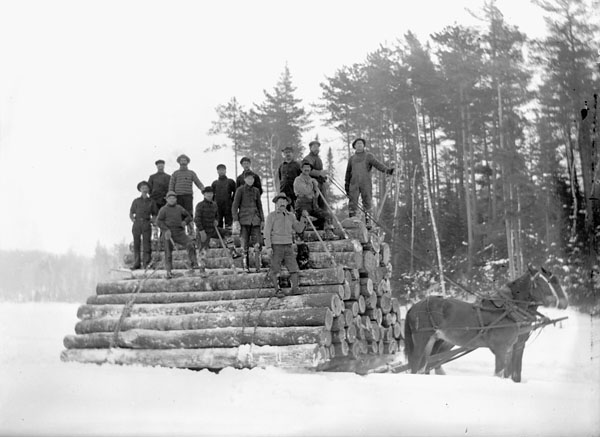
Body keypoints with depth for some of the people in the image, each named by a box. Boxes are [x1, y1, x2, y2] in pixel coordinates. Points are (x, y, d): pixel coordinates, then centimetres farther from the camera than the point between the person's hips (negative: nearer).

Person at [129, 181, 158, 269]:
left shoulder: (151, 201, 11)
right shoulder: (136, 201, 12)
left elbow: (155, 215, 17)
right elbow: (131, 214, 17)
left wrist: (151, 221, 0)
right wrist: (134, 221, 2)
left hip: (146, 224, -1)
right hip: (137, 223, 1)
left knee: (146, 243, -9)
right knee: (136, 244, -1)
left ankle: (146, 263, -8)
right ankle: (136, 263, 1)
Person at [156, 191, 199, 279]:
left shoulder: (179, 208, 12)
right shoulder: (163, 209, 2)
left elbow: (188, 216, 22)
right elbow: (159, 221, -6)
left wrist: (185, 222, -1)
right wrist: (166, 229, -19)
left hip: (179, 233, 2)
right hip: (168, 234, -2)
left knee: (190, 244, -21)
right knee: (168, 253, -1)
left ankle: (194, 264, -19)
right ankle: (169, 272, 10)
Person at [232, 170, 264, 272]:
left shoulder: (256, 190, 14)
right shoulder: (240, 190, 1)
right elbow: (234, 206, -2)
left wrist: (262, 220, 14)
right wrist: (235, 220, -11)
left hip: (255, 219, 3)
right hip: (244, 219, -3)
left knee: (258, 243, -10)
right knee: (245, 244, -1)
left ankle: (258, 266, -1)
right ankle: (246, 267, 6)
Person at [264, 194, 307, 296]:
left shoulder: (290, 216, 13)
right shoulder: (271, 216, 0)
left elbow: (299, 229, 12)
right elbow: (267, 232, -4)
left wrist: (304, 218, -1)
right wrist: (268, 247, -13)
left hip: (288, 246, 4)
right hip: (276, 246, -4)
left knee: (294, 268, -7)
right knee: (275, 270, -2)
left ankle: (294, 289, -6)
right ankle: (277, 290, 4)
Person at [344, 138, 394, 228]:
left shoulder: (369, 156, 7)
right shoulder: (352, 158, 16)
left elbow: (377, 164, -8)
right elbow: (348, 172, 20)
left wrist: (387, 169, -26)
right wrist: (347, 186, 15)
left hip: (366, 184, -2)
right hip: (354, 184, 2)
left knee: (367, 203, -4)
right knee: (352, 203, -6)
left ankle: (368, 222, -1)